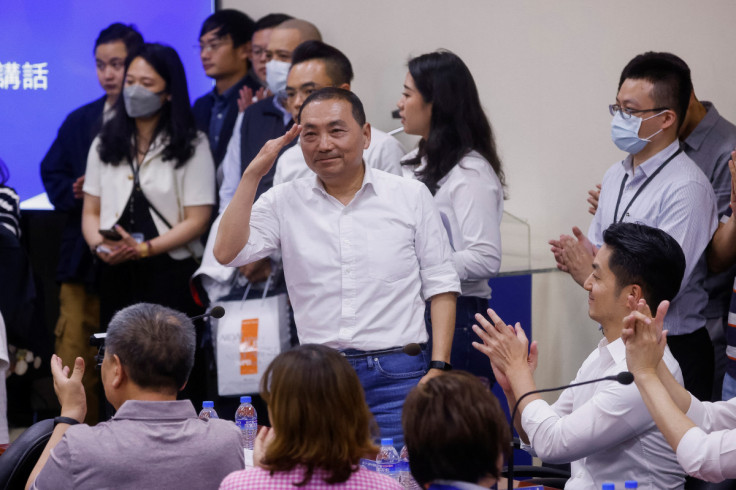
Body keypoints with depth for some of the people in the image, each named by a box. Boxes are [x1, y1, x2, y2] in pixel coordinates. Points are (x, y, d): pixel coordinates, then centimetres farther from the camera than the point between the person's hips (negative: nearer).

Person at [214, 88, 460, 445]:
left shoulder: (411, 197, 7)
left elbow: (440, 285, 7)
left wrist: (438, 368, -3)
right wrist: (254, 173, -4)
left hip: (396, 375, -1)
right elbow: (227, 253, -4)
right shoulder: (284, 202, 9)